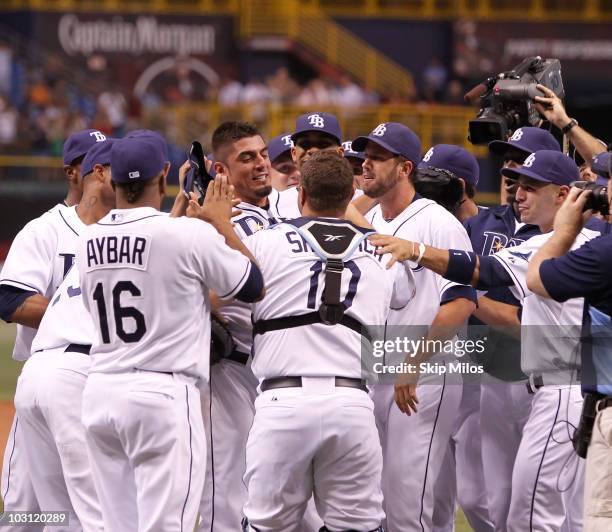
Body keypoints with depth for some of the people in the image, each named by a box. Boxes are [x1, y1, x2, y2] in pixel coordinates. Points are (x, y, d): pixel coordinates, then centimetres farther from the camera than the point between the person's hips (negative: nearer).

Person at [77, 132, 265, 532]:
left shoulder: (88, 242, 7)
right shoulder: (190, 234, -11)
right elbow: (254, 287, 2)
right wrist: (222, 224, 13)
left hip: (99, 393, 6)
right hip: (164, 394, -6)